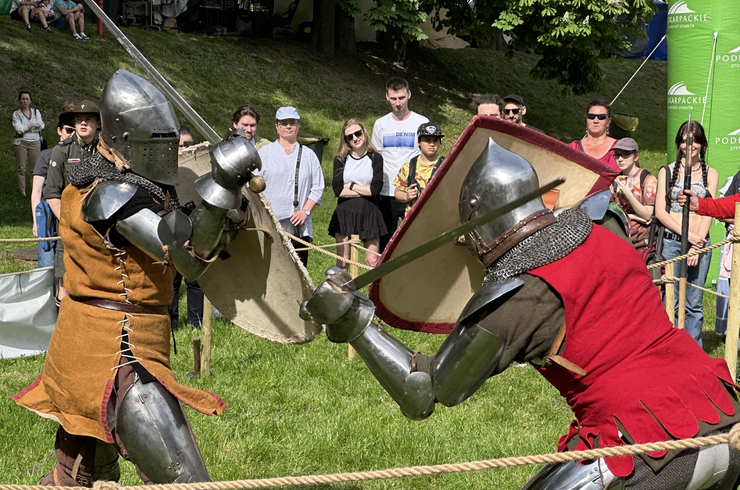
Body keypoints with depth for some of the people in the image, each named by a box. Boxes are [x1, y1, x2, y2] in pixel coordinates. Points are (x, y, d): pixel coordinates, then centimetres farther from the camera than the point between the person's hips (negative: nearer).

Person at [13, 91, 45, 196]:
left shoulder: (36, 112, 11)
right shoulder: (16, 114, 3)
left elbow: (41, 126, -1)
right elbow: (19, 129, -9)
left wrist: (25, 128, -11)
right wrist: (32, 125, -7)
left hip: (35, 142, 2)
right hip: (21, 143, -2)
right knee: (21, 167, -2)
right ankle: (22, 190, 5)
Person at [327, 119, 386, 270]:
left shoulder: (375, 158, 1)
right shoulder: (340, 159, 3)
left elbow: (376, 189, -10)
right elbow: (338, 190, -8)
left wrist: (351, 186, -7)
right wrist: (364, 190, -8)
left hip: (369, 213, -1)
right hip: (345, 213, 1)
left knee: (373, 262, -1)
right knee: (342, 262, 3)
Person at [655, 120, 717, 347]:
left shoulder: (710, 174, 11)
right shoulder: (666, 172, 10)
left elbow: (709, 212, 3)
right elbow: (660, 211, 2)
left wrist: (696, 247, -9)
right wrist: (686, 234, -11)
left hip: (700, 243, 1)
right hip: (671, 242, -1)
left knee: (694, 303, 2)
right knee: (670, 301, -5)